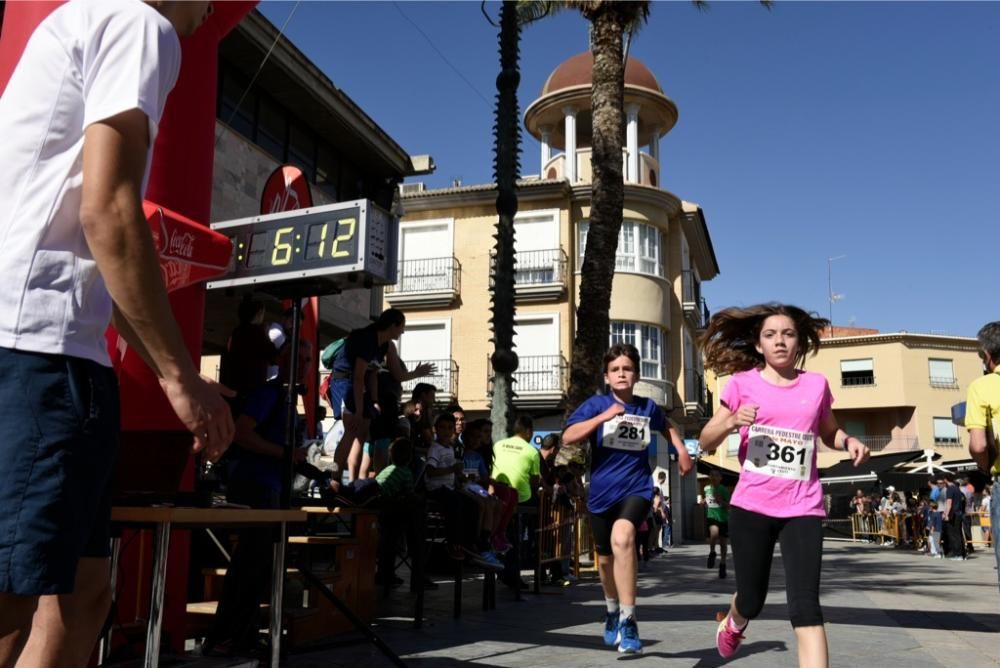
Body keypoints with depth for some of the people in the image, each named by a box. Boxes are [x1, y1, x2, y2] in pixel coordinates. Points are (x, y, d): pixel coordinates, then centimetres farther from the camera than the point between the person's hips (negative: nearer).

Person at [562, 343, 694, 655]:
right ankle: (613, 612, 46)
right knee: (605, 558, 16)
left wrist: (681, 450, 15)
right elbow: (568, 437, -19)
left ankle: (628, 620, -23)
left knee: (622, 539, -31)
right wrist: (604, 416, -25)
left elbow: (666, 426, 27)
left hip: (637, 487, -1)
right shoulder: (596, 404, -5)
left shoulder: (648, 406, 3)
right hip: (602, 491, 1)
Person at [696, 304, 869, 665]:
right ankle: (732, 623, 49)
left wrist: (849, 441, -2)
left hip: (802, 509, 1)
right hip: (751, 506, 0)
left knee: (806, 607, -10)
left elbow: (829, 432, 21)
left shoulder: (816, 384, 5)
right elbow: (706, 442, 2)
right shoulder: (743, 383, 0)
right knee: (752, 600, 13)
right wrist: (731, 422, -18)